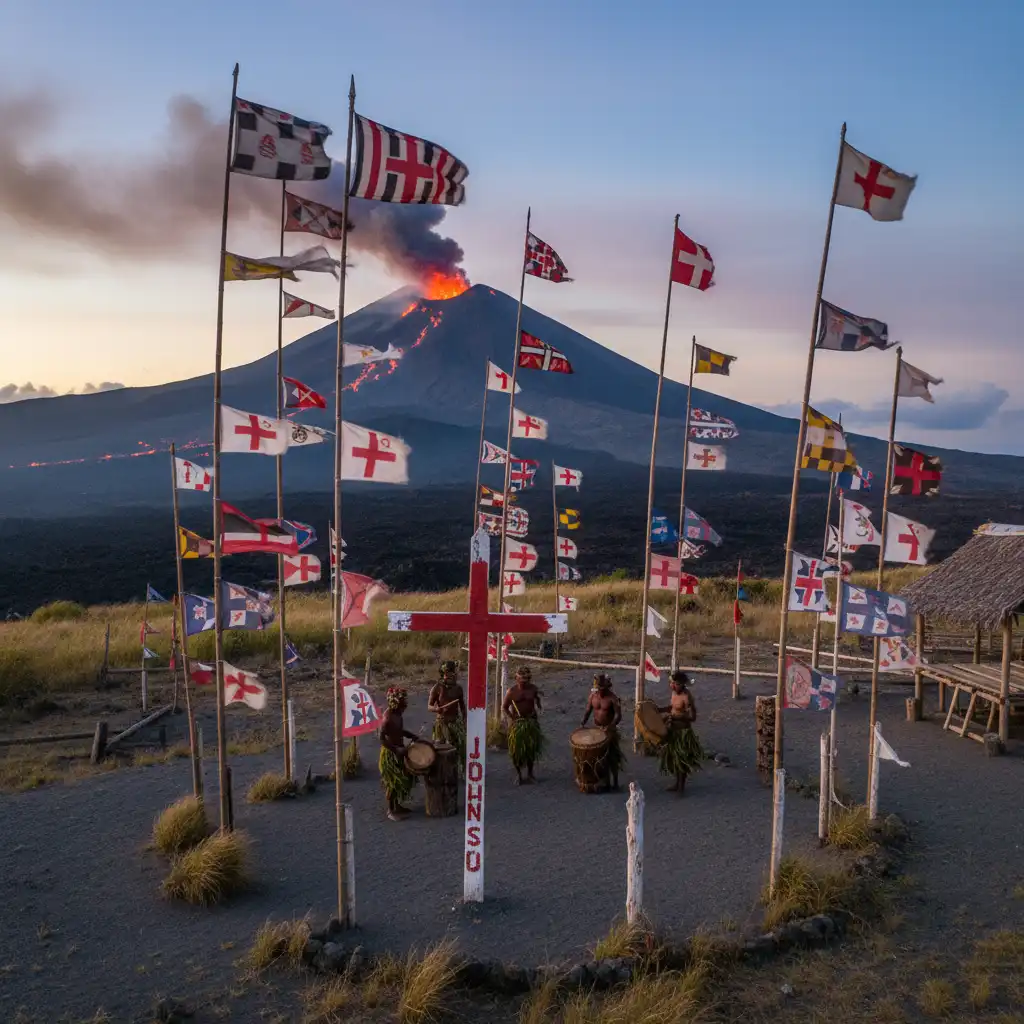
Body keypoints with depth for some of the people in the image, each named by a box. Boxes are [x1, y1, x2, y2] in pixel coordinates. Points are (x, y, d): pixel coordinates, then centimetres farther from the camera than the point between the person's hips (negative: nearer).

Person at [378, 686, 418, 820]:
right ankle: (391, 811, 14)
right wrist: (396, 749, -32)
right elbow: (382, 739, -29)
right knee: (393, 782, 1)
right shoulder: (387, 718, -25)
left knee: (401, 779, 19)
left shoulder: (397, 714, 2)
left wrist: (412, 735, 5)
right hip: (390, 754, -9)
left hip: (399, 751, 9)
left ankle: (397, 806, 34)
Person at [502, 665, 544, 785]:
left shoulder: (533, 689, -2)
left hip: (531, 722, 2)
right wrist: (512, 718, -13)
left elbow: (538, 704, 11)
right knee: (516, 749, 3)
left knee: (531, 748, 9)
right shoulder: (512, 690, -10)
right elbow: (504, 707, -5)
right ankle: (518, 774, 20)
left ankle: (530, 773, 26)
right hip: (516, 723, -2)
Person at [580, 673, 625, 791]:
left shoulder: (613, 697, -17)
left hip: (610, 730, -5)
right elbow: (588, 710, 4)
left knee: (611, 757, 1)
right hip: (596, 729, 5)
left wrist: (610, 727, -31)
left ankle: (614, 782, 12)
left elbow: (618, 715, -18)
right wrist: (582, 723, -9)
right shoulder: (593, 694, -2)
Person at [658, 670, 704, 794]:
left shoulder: (687, 697, -24)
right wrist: (659, 709, 3)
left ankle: (681, 787, 17)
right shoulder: (674, 692, 2)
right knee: (673, 757, 19)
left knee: (682, 759, 4)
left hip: (683, 731, -9)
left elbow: (692, 717, -25)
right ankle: (677, 782, 36)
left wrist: (675, 717, -29)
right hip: (673, 729, 9)